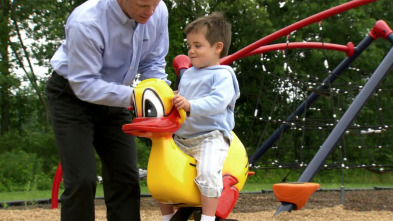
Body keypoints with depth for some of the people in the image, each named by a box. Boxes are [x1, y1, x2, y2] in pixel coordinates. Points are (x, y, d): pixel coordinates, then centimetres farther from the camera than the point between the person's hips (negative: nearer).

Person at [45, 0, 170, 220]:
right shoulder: (86, 22, -32)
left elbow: (153, 63, -2)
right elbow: (83, 84, -27)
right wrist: (132, 96, -35)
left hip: (113, 98, 6)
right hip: (72, 95, -5)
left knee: (126, 178, 3)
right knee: (81, 180, -14)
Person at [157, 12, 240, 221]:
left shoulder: (222, 75, -5)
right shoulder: (188, 74, 18)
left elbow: (217, 102, -23)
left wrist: (190, 105, -38)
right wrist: (173, 100, 6)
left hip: (211, 136, -8)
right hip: (182, 139, 8)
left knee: (207, 172, -33)